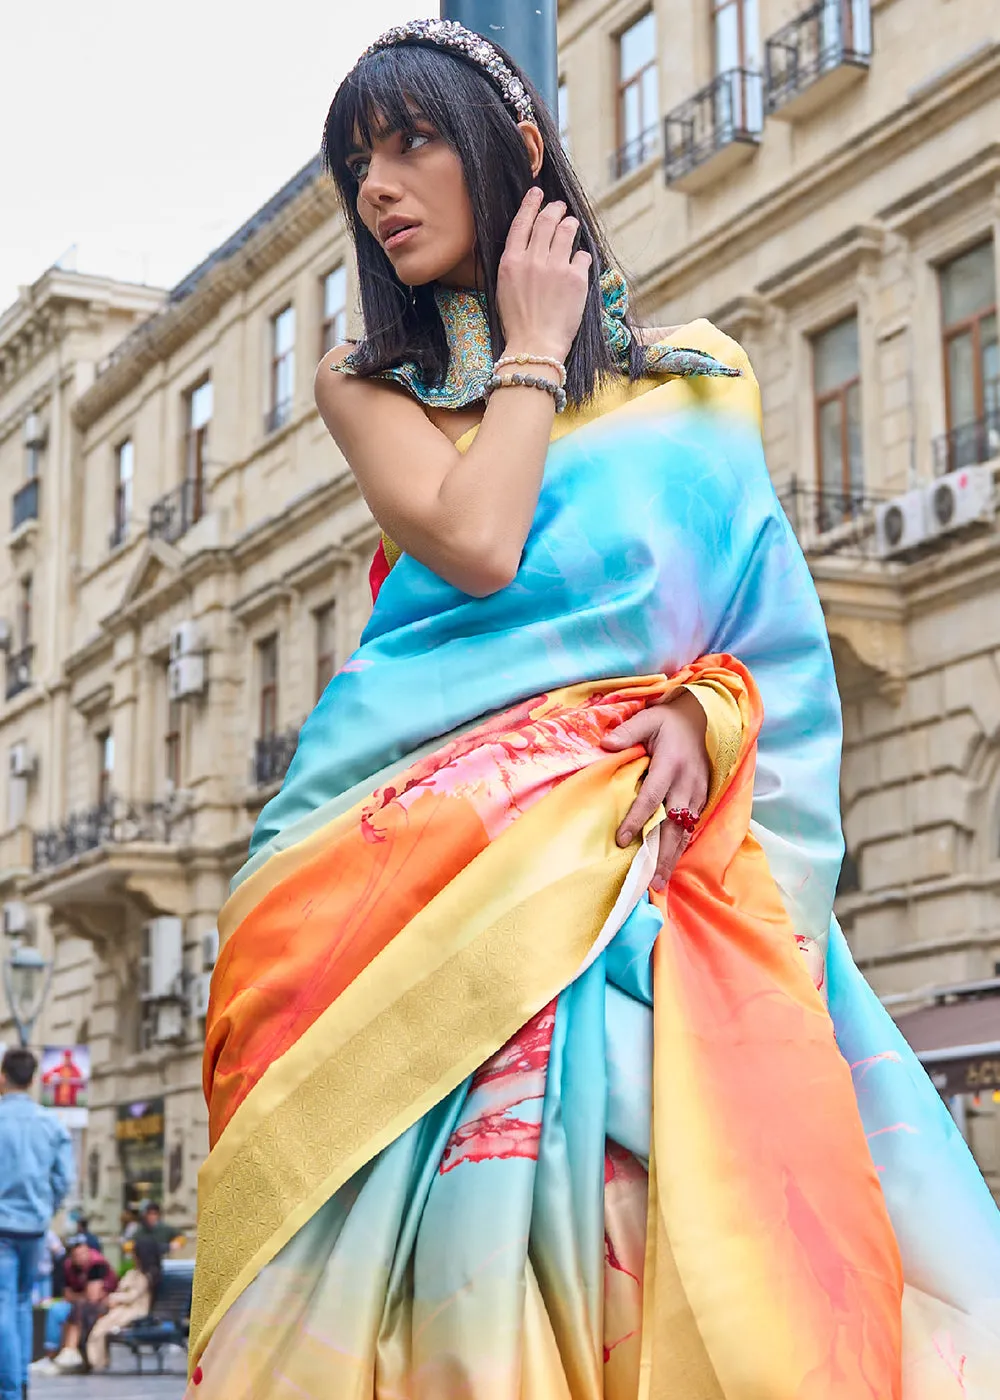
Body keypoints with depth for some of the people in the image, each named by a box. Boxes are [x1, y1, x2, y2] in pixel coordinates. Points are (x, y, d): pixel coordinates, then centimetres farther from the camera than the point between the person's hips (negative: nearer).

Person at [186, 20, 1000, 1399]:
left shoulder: (684, 379, 17)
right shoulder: (366, 383, 15)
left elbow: (770, 614, 11)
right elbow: (473, 546, -5)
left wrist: (702, 713, -9)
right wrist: (532, 352, 6)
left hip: (642, 838, 0)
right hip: (439, 852, 0)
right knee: (468, 1207, -17)